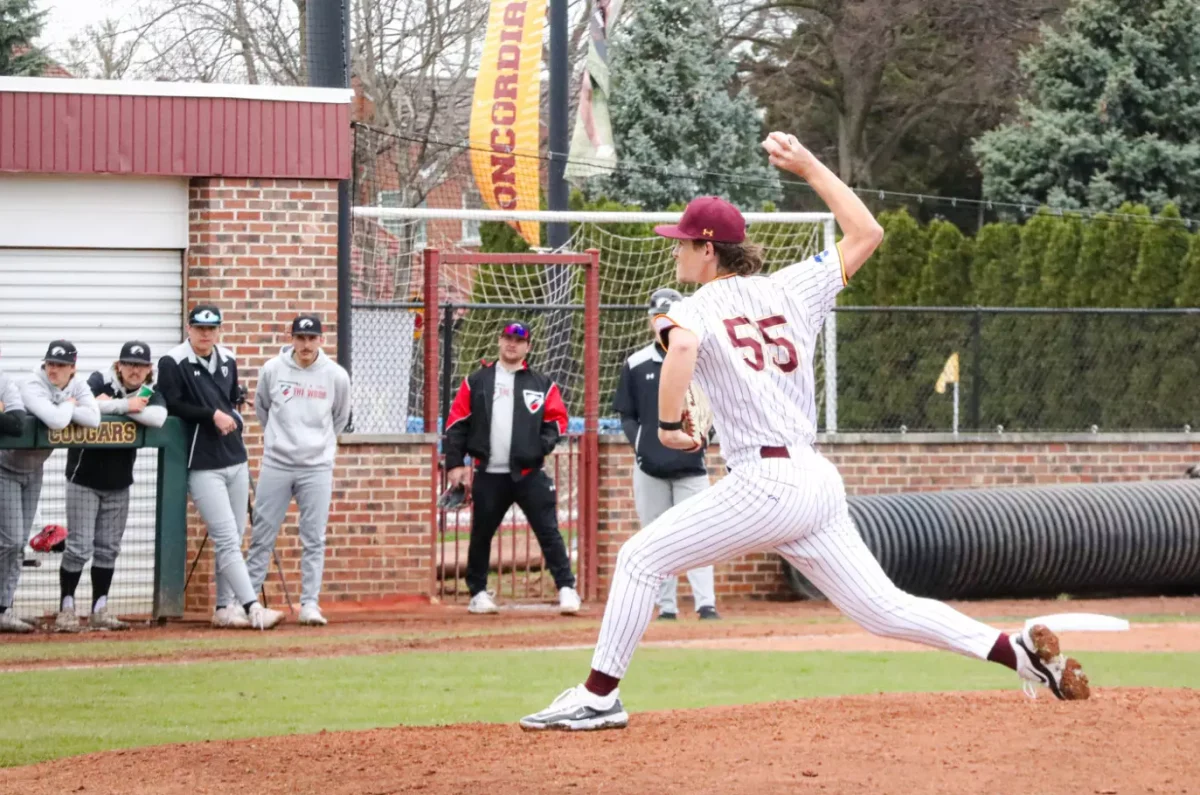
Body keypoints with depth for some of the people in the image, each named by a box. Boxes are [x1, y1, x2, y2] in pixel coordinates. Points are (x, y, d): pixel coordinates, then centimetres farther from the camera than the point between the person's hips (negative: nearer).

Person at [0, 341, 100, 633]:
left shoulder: (77, 388, -5)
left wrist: (63, 410, -25)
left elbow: (94, 419, -20)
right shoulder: (33, 389, -25)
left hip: (33, 471, 7)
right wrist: (68, 405, -21)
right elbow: (56, 421, -41)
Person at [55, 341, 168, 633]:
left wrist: (111, 405, -25)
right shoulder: (100, 382, -9)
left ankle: (99, 611, 14)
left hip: (118, 483, 4)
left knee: (108, 548, 8)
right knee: (79, 547, -7)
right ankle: (66, 609, 2)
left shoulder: (149, 393, -1)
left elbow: (158, 417, -24)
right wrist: (125, 406, -27)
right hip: (84, 479, -4)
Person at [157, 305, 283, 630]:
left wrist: (232, 418, 9)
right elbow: (170, 405, -13)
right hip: (203, 467, -7)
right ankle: (252, 609, -17)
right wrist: (212, 415, -15)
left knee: (233, 540, 9)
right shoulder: (173, 364, -8)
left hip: (236, 461, 7)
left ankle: (225, 608, 17)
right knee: (226, 539, -12)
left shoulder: (227, 361, 11)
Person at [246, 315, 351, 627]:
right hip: (276, 464, 0)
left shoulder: (336, 376, -3)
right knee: (262, 535, 3)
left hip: (317, 467, 0)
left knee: (314, 539, 0)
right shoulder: (272, 370, -3)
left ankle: (310, 604, 3)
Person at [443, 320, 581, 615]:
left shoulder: (541, 384, 8)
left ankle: (566, 589, -7)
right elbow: (456, 423, 6)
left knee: (548, 532, -8)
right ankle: (478, 592, 20)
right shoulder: (476, 382, 9)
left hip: (529, 473, -1)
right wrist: (455, 463, -1)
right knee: (481, 534, 7)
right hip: (489, 475, 1)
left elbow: (557, 419, 7)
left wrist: (542, 446, -11)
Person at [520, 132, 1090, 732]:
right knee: (882, 608, 10)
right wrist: (808, 166, 26)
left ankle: (599, 696, 0)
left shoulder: (699, 306, -2)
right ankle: (1022, 653, -1)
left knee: (641, 558, 3)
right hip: (819, 481, 7)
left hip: (764, 483, -7)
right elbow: (866, 234, 23)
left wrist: (668, 424, -14)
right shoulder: (790, 290, 15)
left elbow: (681, 346, -27)